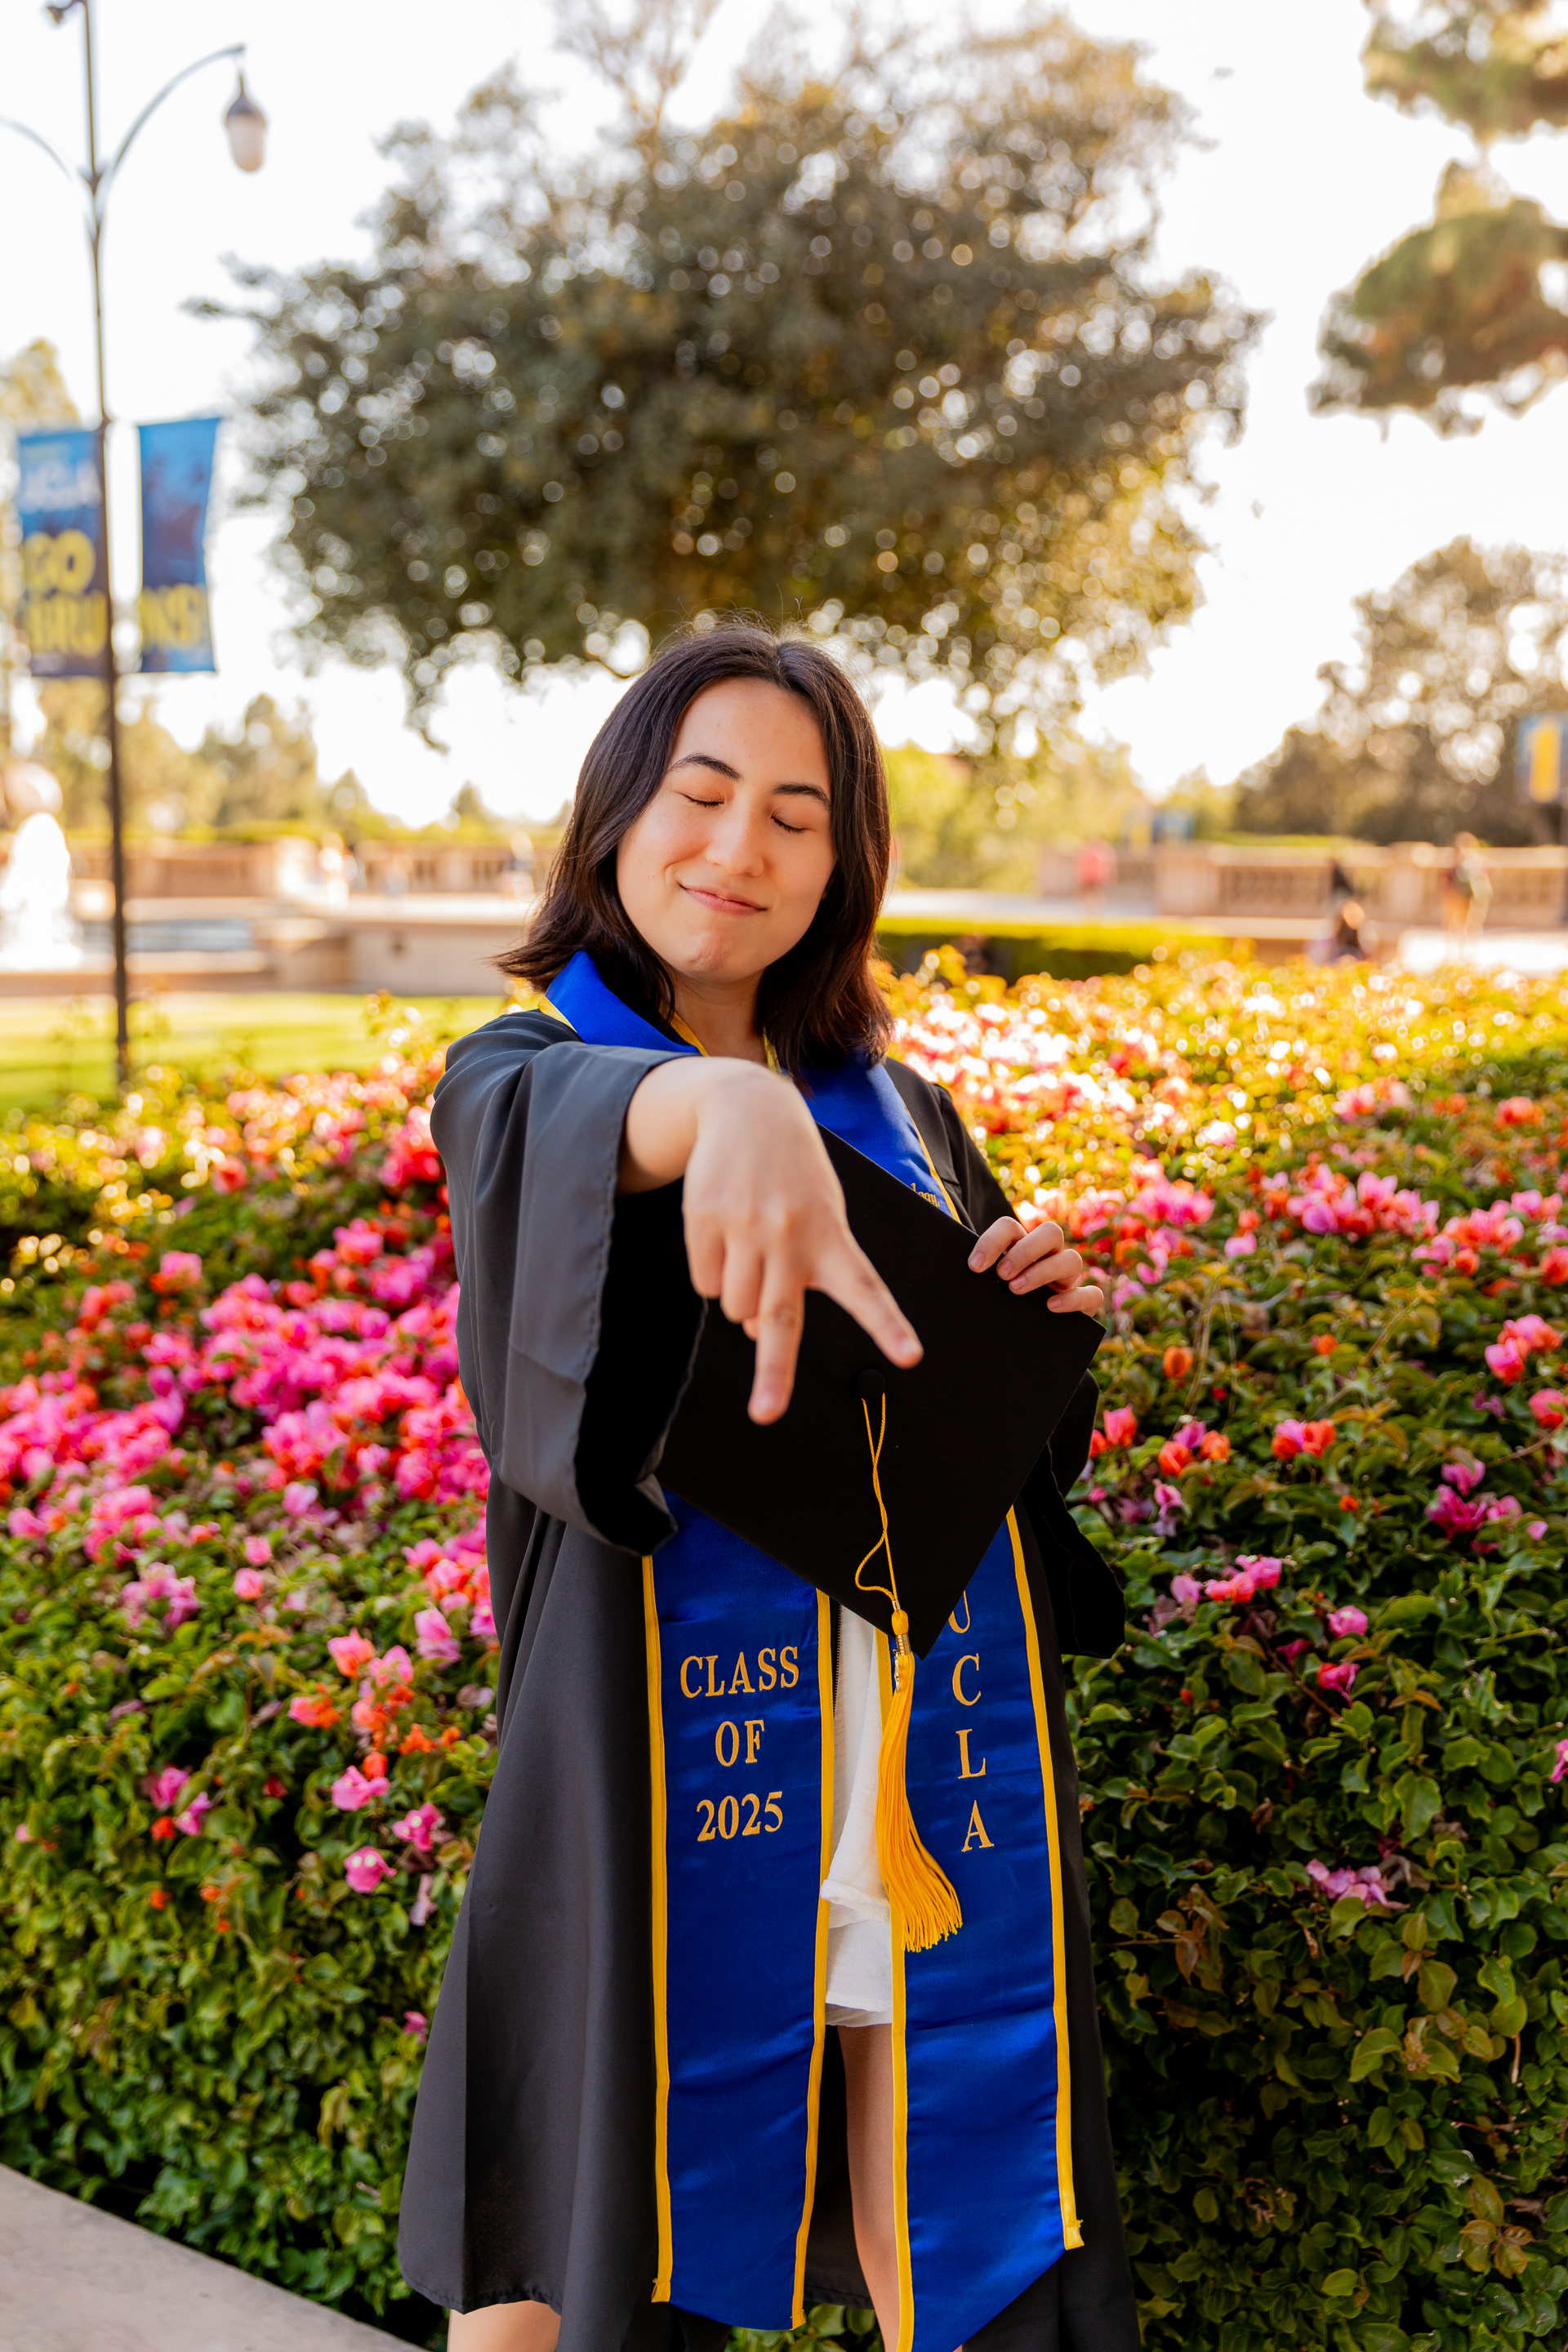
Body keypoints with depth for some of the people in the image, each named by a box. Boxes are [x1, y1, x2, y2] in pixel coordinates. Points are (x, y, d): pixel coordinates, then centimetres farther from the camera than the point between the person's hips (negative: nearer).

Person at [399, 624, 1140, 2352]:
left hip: (942, 1784, 4)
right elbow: (574, 1115, -26)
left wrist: (1044, 1328, -2)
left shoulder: (899, 1112, 13)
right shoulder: (519, 1078, 1)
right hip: (663, 1775, -3)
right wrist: (722, 1107, -48)